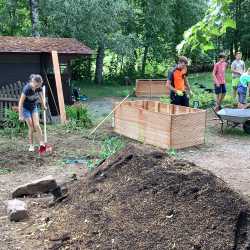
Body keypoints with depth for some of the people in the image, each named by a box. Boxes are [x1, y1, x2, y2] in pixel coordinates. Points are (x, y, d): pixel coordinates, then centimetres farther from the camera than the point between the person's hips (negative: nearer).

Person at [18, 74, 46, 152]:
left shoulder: (39, 88, -16)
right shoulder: (27, 88, -30)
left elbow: (41, 97, 5)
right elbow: (21, 102, -25)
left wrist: (44, 106, 3)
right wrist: (20, 115, -23)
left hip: (34, 107, 4)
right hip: (26, 108, -4)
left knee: (37, 125, -6)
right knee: (31, 127, -4)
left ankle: (42, 143, -1)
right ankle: (31, 145, 8)